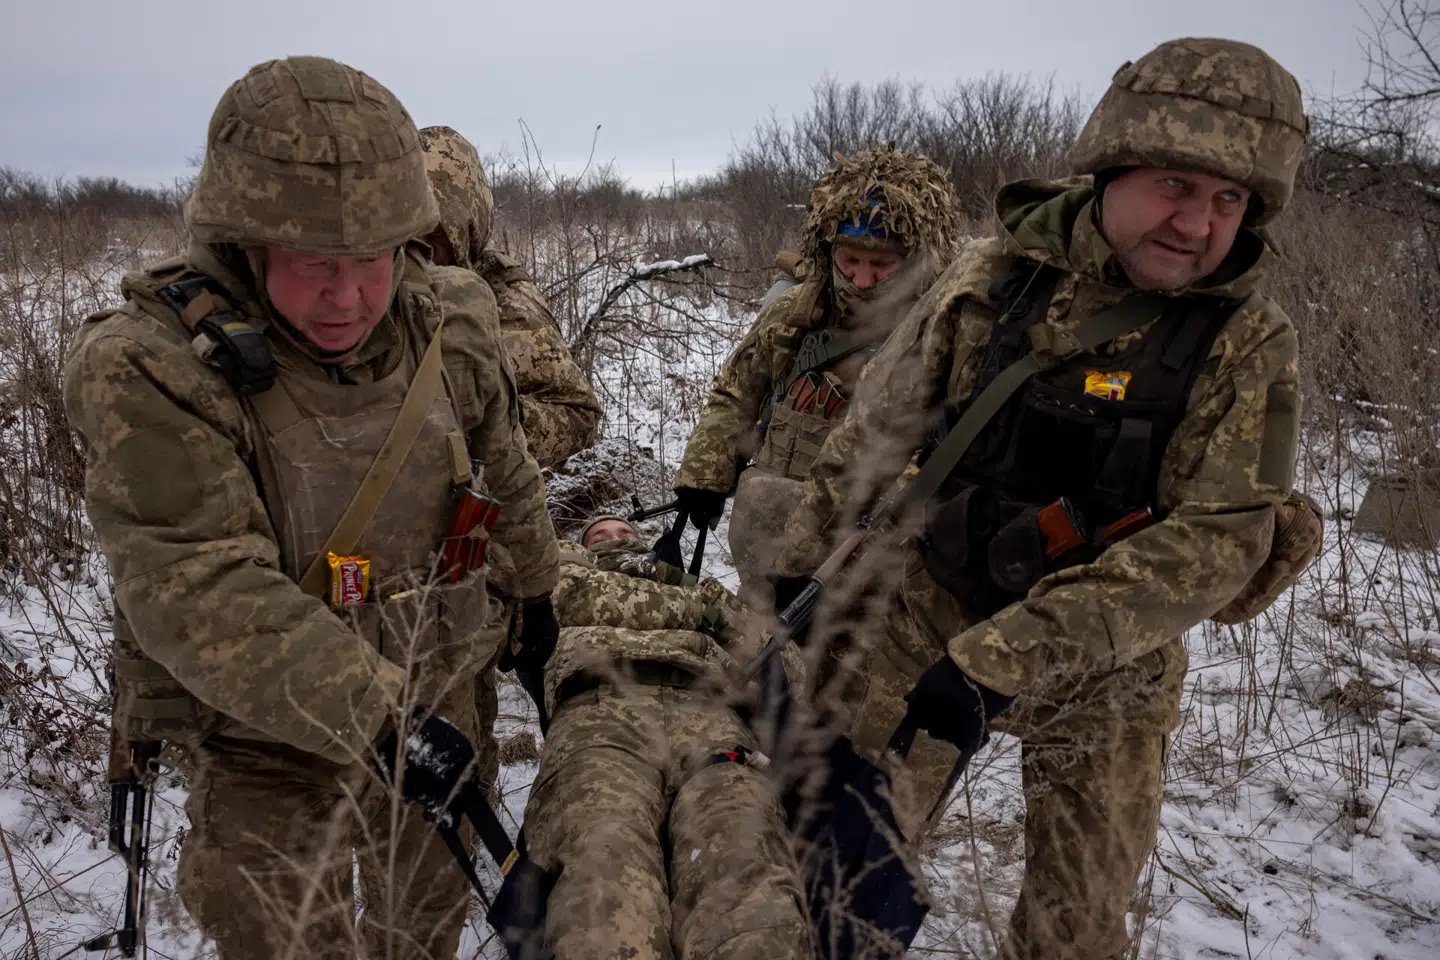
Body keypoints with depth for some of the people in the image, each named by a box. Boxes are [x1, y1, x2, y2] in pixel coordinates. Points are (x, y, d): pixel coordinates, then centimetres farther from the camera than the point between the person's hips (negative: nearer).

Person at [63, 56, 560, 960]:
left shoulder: (451, 321, -9)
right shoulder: (148, 370, -24)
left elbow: (508, 474, 9)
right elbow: (200, 596, -31)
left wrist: (539, 585, 22)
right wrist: (376, 715, -37)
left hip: (441, 688, 5)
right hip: (267, 732, -4)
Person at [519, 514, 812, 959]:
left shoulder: (698, 588, 42)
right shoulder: (568, 568, 42)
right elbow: (587, 598, 20)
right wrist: (698, 605, 27)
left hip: (705, 713, 1)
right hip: (601, 711, -1)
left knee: (746, 876, -33)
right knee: (607, 878, -35)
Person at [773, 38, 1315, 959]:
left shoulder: (1249, 341, -14)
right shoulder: (995, 272, -8)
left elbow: (1215, 539, -21)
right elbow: (875, 426, 1)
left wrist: (1003, 659, -28)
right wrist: (807, 563, 4)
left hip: (1104, 665, -1)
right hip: (930, 604, 1)